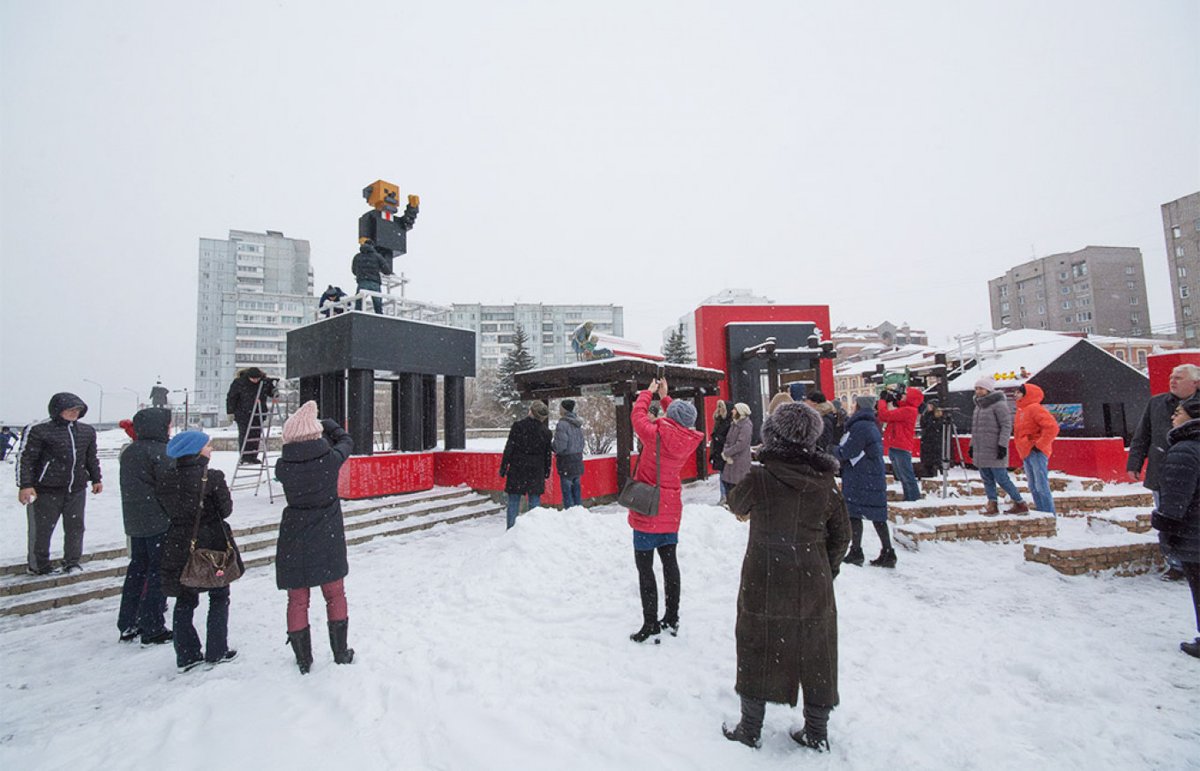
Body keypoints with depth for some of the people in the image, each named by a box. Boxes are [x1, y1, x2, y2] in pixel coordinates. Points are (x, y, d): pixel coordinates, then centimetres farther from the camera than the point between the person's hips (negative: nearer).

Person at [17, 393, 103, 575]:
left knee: (75, 526, 9)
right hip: (46, 490, -5)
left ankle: (72, 562, 22)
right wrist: (25, 485, -14)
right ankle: (39, 565, 22)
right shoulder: (39, 430, -8)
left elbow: (91, 458, 20)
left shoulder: (87, 431, 11)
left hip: (77, 489, 5)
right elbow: (26, 459, -9)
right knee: (42, 528, 5)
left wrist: (96, 479, 19)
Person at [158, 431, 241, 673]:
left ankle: (186, 655, 20)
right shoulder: (212, 477, -18)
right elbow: (225, 510, -9)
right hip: (212, 543, -4)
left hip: (179, 544, 5)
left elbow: (168, 509, 7)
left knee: (185, 600, 16)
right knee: (219, 597, 11)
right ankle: (216, 652, 16)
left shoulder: (166, 478, -3)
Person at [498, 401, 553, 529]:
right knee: (535, 501, 9)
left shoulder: (518, 426, -8)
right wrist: (547, 472, 16)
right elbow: (547, 454, 6)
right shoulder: (546, 432, 1)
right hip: (536, 470, 2)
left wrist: (503, 467, -1)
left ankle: (511, 529, 7)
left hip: (517, 470, -2)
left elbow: (509, 448, -7)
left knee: (513, 501, 6)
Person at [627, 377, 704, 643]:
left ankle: (650, 625, 4)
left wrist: (649, 392, 12)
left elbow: (638, 415, -4)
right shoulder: (689, 440, -4)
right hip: (671, 510, 6)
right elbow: (679, 425, 18)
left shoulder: (656, 434, -20)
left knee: (645, 566, 1)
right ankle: (672, 619, 26)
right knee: (669, 561, 16)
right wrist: (664, 396, 23)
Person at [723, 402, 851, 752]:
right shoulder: (825, 481, -7)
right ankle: (817, 732, 34)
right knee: (815, 656, 18)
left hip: (764, 586, -3)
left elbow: (736, 505, 4)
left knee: (758, 652, 13)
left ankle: (750, 729, 28)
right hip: (813, 587, 3)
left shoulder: (759, 478, -17)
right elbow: (841, 535, 3)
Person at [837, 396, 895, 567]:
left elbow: (845, 452, -17)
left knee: (853, 514, -2)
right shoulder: (872, 426, 16)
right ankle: (888, 553, 13)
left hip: (859, 478, -9)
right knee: (877, 516, 10)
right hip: (876, 477, 9)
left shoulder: (859, 427, -14)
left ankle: (856, 552, 1)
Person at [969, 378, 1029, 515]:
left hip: (994, 451, -8)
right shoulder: (979, 405, 16)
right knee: (987, 480, 8)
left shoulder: (999, 404, -9)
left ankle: (1020, 504, 10)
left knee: (1002, 479, -4)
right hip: (980, 451, 8)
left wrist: (1002, 445, -19)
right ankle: (992, 505, 12)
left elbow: (1006, 426, -13)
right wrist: (972, 445, 20)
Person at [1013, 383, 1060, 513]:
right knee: (1033, 488, 12)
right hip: (1026, 454, 9)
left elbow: (1052, 427, -20)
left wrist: (1039, 445, -17)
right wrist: (1022, 449, 13)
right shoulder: (1021, 410, 18)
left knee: (1041, 487, -8)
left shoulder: (1035, 408, -10)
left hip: (1036, 453, -9)